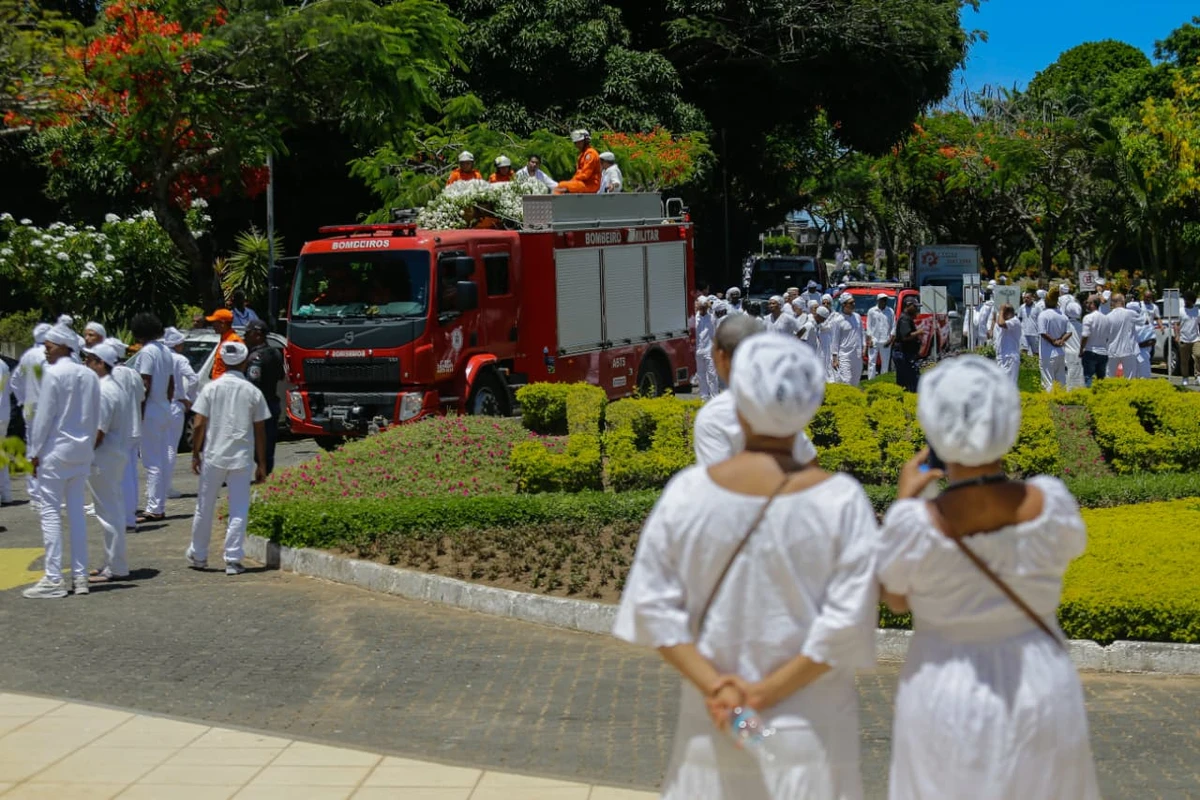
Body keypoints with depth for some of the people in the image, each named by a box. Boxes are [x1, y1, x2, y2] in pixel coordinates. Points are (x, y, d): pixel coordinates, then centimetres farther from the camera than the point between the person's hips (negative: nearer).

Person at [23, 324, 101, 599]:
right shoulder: (89, 376, 7)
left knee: (51, 512, -3)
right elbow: (95, 418, 9)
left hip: (55, 451, -7)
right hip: (81, 452, 7)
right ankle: (80, 575, 12)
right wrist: (88, 447, 16)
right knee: (76, 511, 11)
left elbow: (44, 416, -12)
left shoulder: (53, 374, -13)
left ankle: (53, 579, -6)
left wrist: (34, 452, -5)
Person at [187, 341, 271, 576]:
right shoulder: (253, 392, -2)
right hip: (242, 458, -1)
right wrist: (261, 464, 8)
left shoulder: (211, 388, -2)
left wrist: (195, 453, 8)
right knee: (239, 510, 4)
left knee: (204, 507, 13)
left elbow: (198, 425, -4)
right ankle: (233, 560, 1)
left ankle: (198, 556, 23)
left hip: (213, 457, 1)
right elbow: (260, 431, 1)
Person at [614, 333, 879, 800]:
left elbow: (653, 604, -7)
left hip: (713, 726, 1)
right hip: (810, 733, -1)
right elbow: (848, 621, -14)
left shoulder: (688, 491, -7)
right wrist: (768, 692, -13)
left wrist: (712, 686, -11)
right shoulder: (840, 500, -11)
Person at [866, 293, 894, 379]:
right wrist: (869, 339, -5)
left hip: (885, 342, 2)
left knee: (885, 363, 5)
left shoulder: (890, 312, 7)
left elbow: (893, 326, 7)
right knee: (871, 362, -3)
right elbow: (868, 326, 3)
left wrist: (891, 339, -3)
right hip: (874, 341, -2)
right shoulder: (872, 311, 4)